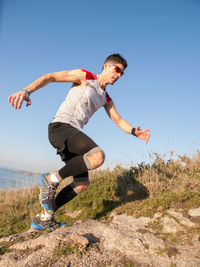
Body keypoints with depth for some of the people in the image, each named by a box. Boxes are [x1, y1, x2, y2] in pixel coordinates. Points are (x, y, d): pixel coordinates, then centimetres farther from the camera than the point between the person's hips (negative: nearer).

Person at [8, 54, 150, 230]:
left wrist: (134, 132, 3)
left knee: (82, 183, 3)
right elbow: (50, 77, -5)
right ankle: (51, 180, -12)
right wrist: (27, 91, -21)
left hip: (74, 134, 8)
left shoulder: (106, 99, 22)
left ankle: (43, 218, 15)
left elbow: (119, 120, 22)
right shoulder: (85, 76, 1)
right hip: (60, 126, -8)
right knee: (98, 156, -31)